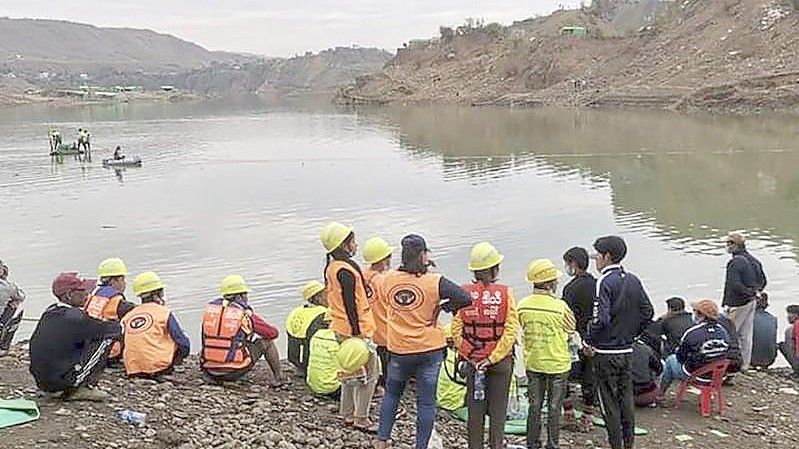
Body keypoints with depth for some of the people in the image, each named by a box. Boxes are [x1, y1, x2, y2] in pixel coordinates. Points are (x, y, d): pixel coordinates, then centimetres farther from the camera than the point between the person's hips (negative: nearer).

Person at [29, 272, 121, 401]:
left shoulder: (48, 313, 9)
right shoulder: (73, 316, -16)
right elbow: (115, 329, -11)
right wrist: (118, 325, 12)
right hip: (60, 380, -9)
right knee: (107, 338, -5)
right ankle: (82, 389, -2)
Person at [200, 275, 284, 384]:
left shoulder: (209, 309, 4)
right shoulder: (246, 314, -7)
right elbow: (273, 333, 4)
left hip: (209, 372, 4)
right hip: (234, 372, -4)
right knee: (266, 341, 15)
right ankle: (278, 377, 28)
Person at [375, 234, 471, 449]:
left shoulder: (388, 279, -6)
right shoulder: (435, 282, -15)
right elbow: (466, 299, -20)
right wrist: (443, 307, -3)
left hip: (398, 349, 3)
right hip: (429, 350, -3)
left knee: (392, 393, 23)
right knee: (426, 401, 9)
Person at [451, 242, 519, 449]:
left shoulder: (464, 292, -7)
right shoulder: (505, 293, -11)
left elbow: (456, 331, -7)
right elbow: (510, 332, -14)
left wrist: (469, 356, 0)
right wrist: (493, 358, -9)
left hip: (472, 360, 2)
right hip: (501, 361, -2)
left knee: (475, 409, 12)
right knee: (498, 410, 10)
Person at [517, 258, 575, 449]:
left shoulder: (523, 306, -9)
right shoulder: (560, 306, -21)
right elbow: (571, 330, -5)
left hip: (532, 362, 4)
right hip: (557, 363, -4)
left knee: (534, 406, 15)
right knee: (554, 408, 10)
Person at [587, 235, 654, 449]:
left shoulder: (605, 282, -17)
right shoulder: (633, 280, 5)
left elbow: (601, 318, -25)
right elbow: (647, 311, 9)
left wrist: (589, 340, -11)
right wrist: (632, 334, 16)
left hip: (606, 352, -7)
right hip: (627, 349, 7)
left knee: (609, 401, 3)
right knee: (626, 397, 16)